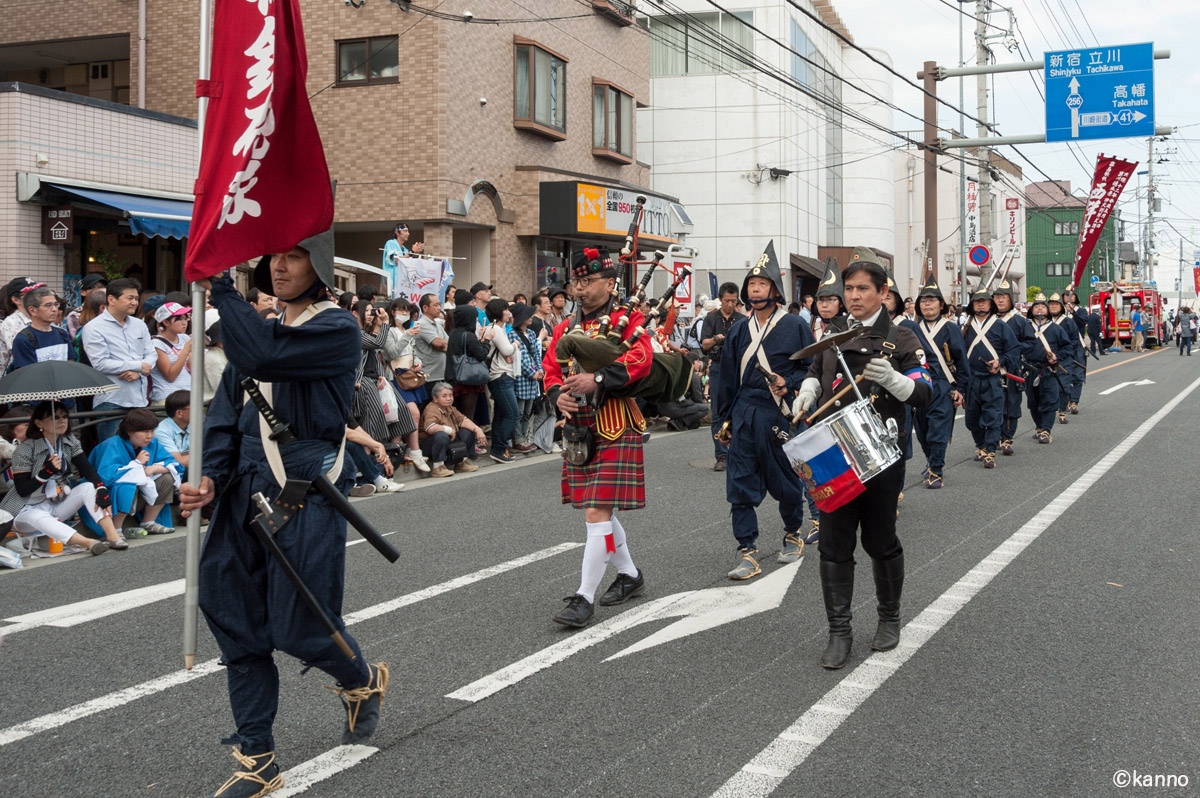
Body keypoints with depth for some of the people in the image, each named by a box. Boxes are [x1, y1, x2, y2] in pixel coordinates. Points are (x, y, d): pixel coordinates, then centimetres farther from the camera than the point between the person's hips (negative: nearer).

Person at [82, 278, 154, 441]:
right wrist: (138, 365, -9)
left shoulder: (139, 325, 16)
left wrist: (138, 372, -11)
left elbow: (151, 355, 11)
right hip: (112, 402, -6)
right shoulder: (94, 328, -4)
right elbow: (100, 364, -13)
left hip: (139, 400, 6)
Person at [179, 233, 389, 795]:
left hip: (304, 500, -7)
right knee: (238, 627, 6)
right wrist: (211, 478, -4)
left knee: (300, 627, -2)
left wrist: (222, 287, -16)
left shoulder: (337, 331, -8)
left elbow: (260, 356, -25)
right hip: (246, 494, 7)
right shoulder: (258, 327, 16)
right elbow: (227, 409, 11)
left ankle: (363, 681, 33)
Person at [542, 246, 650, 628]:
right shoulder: (566, 328, 15)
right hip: (579, 430, 7)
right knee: (599, 511, 17)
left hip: (615, 431, -7)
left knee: (597, 514, -10)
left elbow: (640, 360, -20)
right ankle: (630, 574, 36)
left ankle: (584, 597, -6)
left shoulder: (627, 321, -4)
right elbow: (550, 370, 13)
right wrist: (558, 394, -8)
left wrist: (598, 379, -30)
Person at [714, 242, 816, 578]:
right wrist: (724, 417, 15)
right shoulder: (739, 329, 11)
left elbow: (812, 368, 2)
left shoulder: (795, 325, -1)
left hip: (780, 415, -3)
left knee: (785, 481, 10)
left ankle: (793, 534, 34)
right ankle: (747, 553, 1)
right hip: (744, 415, 3)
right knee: (740, 484, -3)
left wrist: (790, 383, -16)